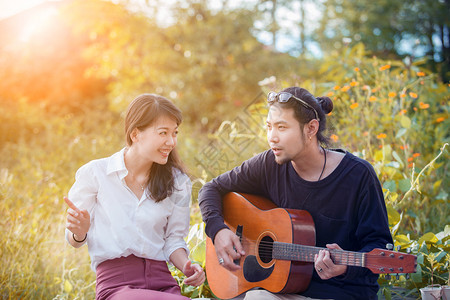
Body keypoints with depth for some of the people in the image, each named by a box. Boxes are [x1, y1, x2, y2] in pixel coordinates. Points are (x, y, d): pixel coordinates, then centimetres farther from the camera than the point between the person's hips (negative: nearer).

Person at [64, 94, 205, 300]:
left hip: (162, 282, 5)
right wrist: (80, 233, -16)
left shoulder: (177, 183, 10)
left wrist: (187, 267, -4)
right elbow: (74, 240, 8)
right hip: (116, 283, -5)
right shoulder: (94, 173, 1)